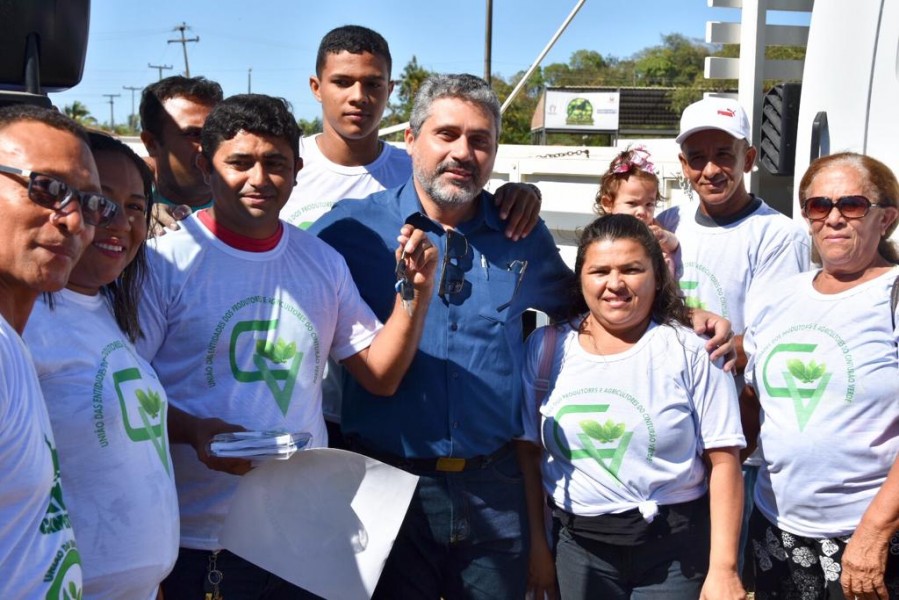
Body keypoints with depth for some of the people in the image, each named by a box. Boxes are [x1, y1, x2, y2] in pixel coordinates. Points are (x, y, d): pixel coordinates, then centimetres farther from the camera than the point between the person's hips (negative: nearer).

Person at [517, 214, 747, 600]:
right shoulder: (547, 347, 0)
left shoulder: (690, 350, -7)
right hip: (577, 545, 2)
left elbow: (723, 460, -9)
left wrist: (723, 568, -12)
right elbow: (528, 451, 5)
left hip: (676, 550, -2)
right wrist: (536, 543, 5)